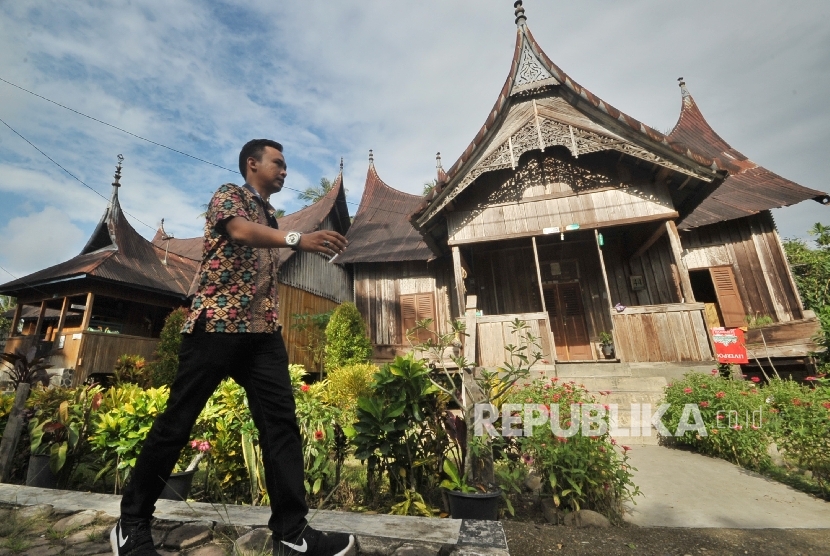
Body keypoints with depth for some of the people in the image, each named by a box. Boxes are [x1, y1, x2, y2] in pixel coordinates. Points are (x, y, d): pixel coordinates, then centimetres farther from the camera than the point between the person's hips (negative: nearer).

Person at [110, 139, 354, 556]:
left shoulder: (270, 217, 26)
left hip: (263, 331, 6)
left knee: (281, 422, -3)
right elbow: (240, 231, -19)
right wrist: (298, 238, -32)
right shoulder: (228, 195, 5)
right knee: (177, 421, 4)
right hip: (216, 323, -6)